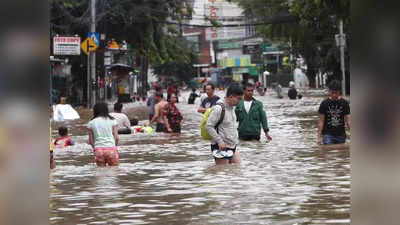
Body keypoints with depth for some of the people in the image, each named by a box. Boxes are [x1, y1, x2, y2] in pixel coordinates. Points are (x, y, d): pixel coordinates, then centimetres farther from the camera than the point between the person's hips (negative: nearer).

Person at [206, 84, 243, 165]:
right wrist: (220, 141, -21)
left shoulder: (231, 107, 11)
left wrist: (236, 139, 16)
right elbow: (208, 126, -20)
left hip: (232, 147, 9)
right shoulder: (218, 108, -17)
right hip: (222, 148, -9)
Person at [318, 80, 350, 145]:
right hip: (328, 135, -2)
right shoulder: (324, 104, -2)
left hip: (341, 135, 2)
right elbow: (321, 121, 0)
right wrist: (319, 137, -5)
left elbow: (348, 121, 1)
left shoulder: (344, 103, 2)